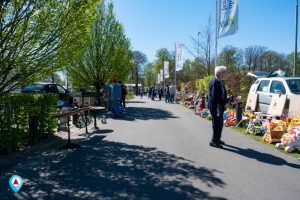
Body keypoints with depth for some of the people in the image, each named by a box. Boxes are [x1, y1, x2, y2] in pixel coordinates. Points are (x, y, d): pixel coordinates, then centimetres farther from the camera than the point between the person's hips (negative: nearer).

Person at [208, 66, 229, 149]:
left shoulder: (220, 81, 10)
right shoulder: (214, 82, -19)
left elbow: (223, 94, 15)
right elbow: (215, 97, -23)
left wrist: (226, 102, 0)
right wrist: (224, 104, -18)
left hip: (220, 106, 10)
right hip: (215, 107, -10)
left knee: (220, 124, 17)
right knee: (217, 124, -2)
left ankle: (217, 139, 30)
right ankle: (214, 141, 9)